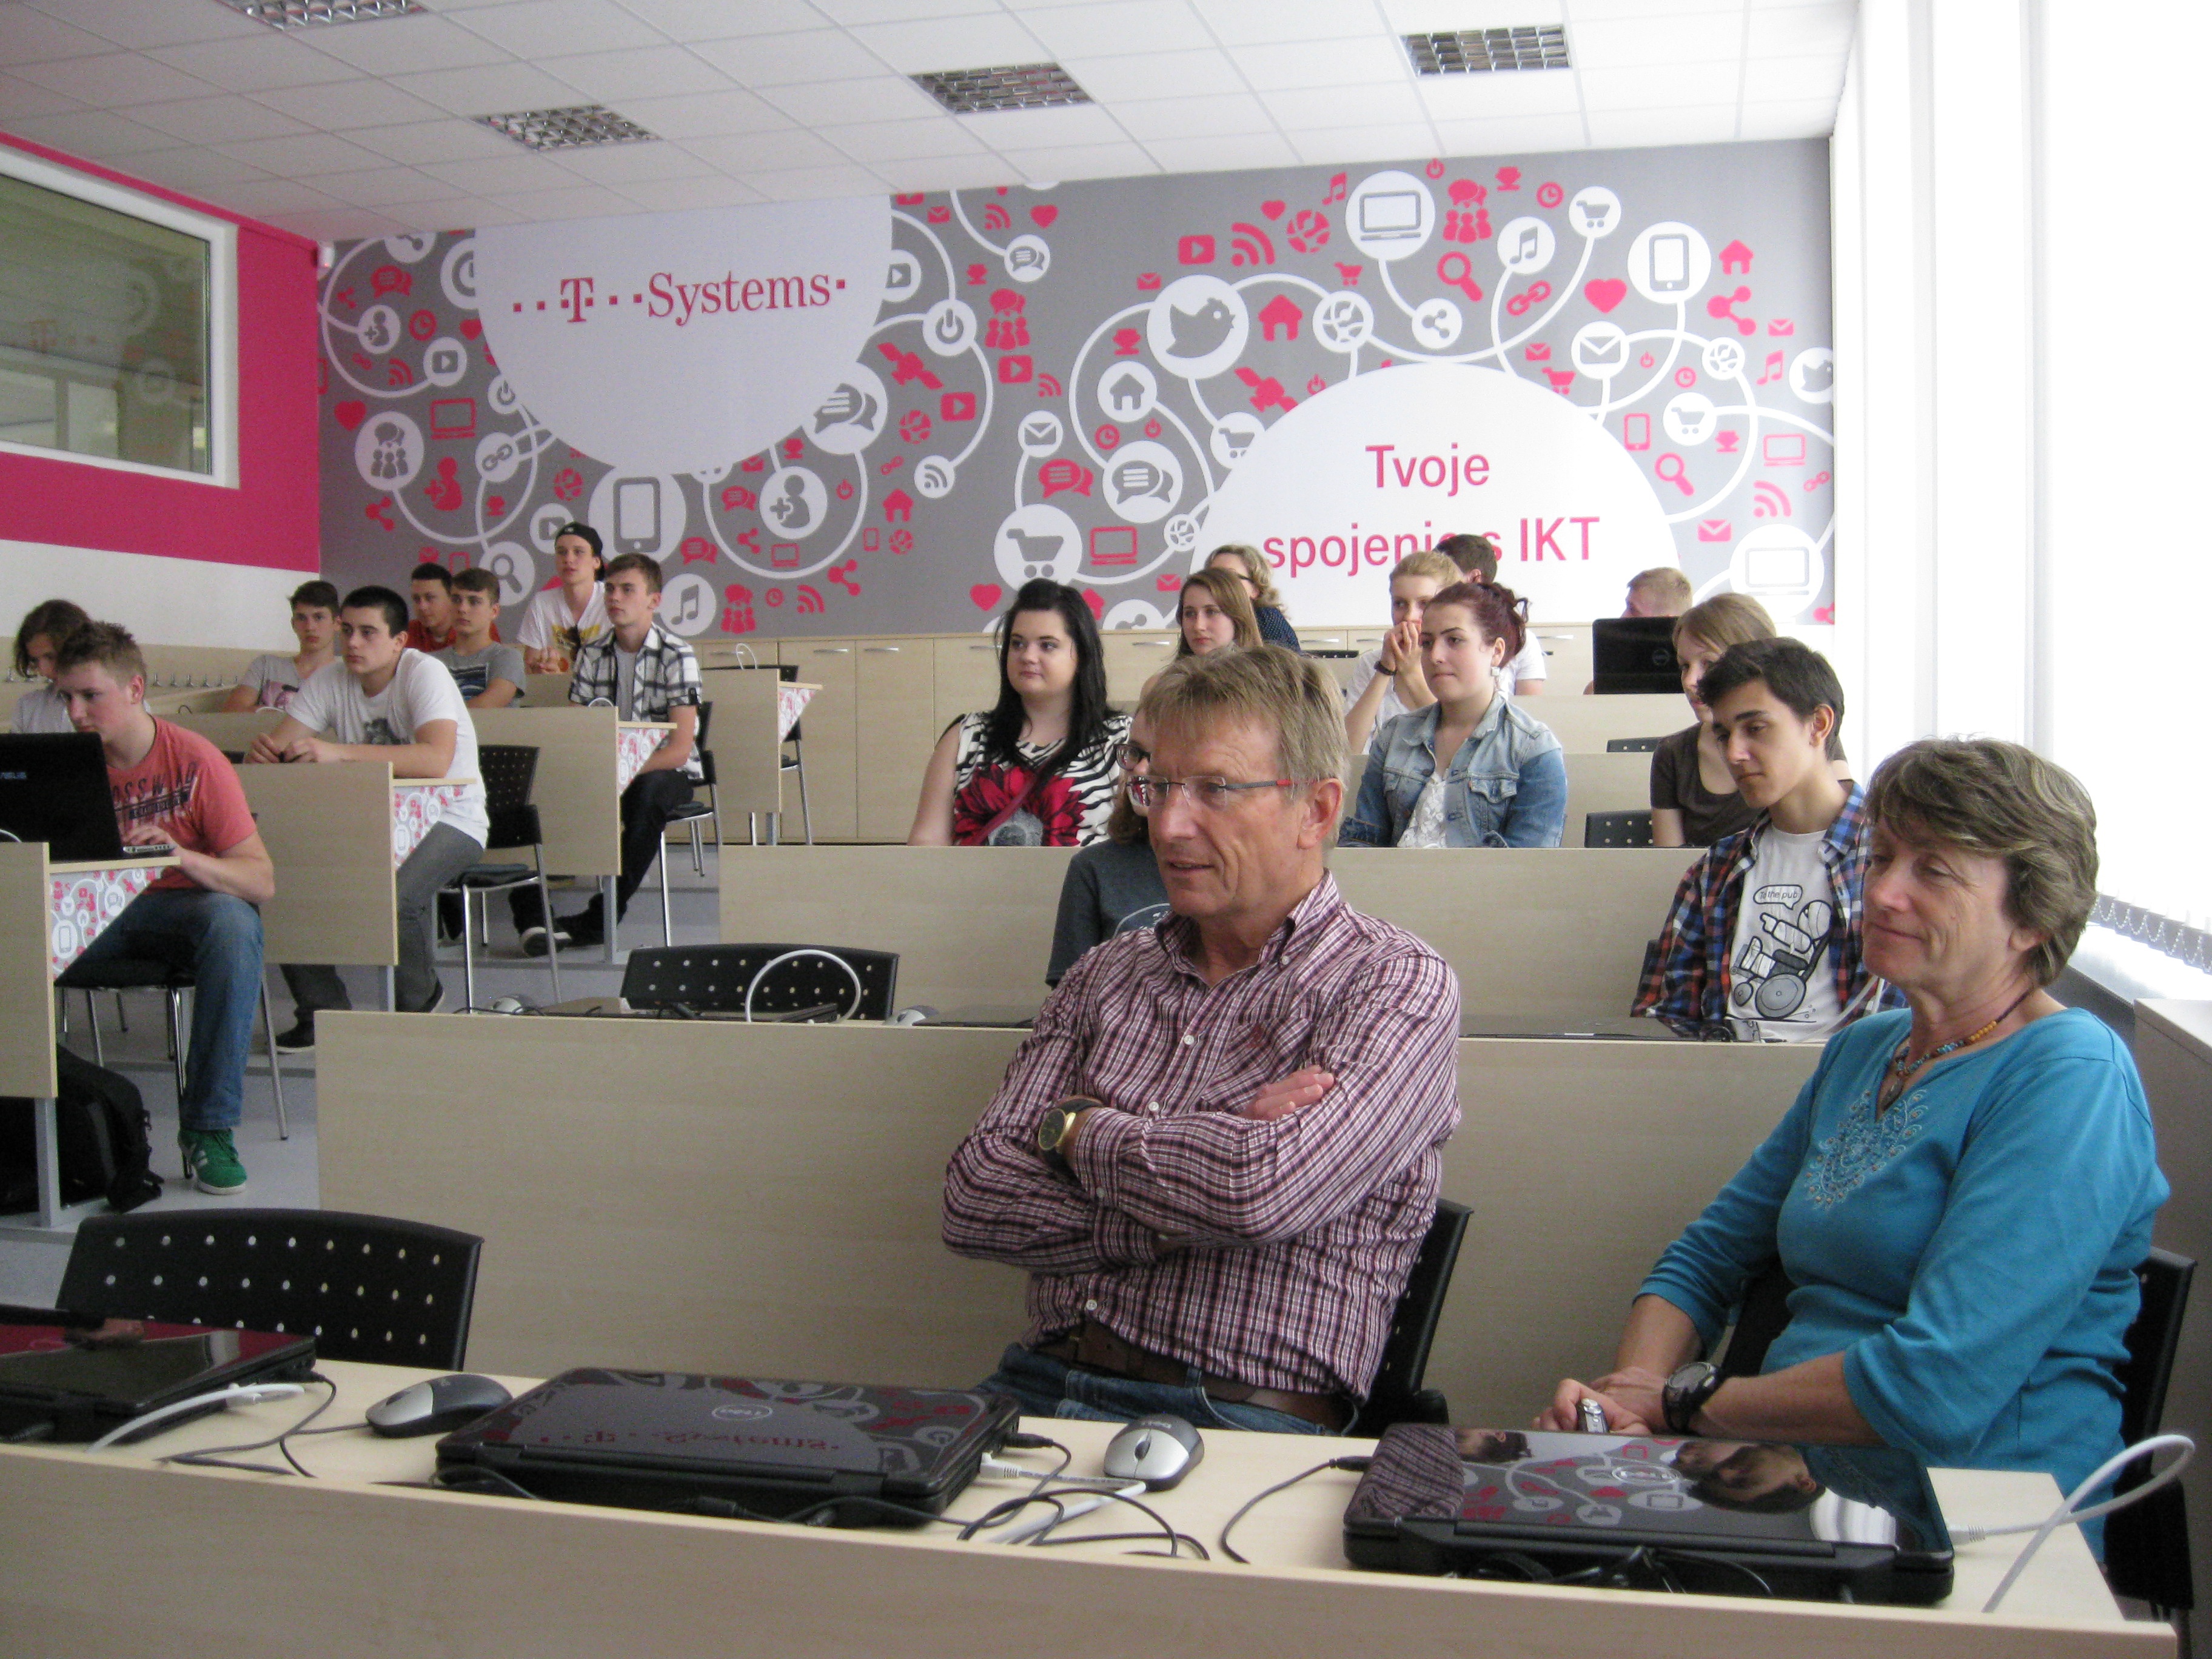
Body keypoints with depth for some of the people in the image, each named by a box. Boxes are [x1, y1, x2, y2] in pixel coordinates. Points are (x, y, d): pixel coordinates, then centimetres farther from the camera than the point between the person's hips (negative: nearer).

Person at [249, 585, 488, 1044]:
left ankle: (420, 999, 0)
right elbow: (276, 745, -8)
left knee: (394, 895, -32)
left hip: (448, 821, -6)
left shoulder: (425, 674, -18)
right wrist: (263, 751, -34)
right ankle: (323, 1008, 4)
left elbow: (436, 760, -36)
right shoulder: (329, 681, 0)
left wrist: (339, 752, -42)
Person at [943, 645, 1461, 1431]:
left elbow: (1265, 1189, -19)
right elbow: (974, 1202, 4)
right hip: (1040, 1387, 5)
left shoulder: (1398, 983, -2)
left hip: (1240, 1415, -4)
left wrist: (1077, 1129, -2)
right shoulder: (1107, 975, 15)